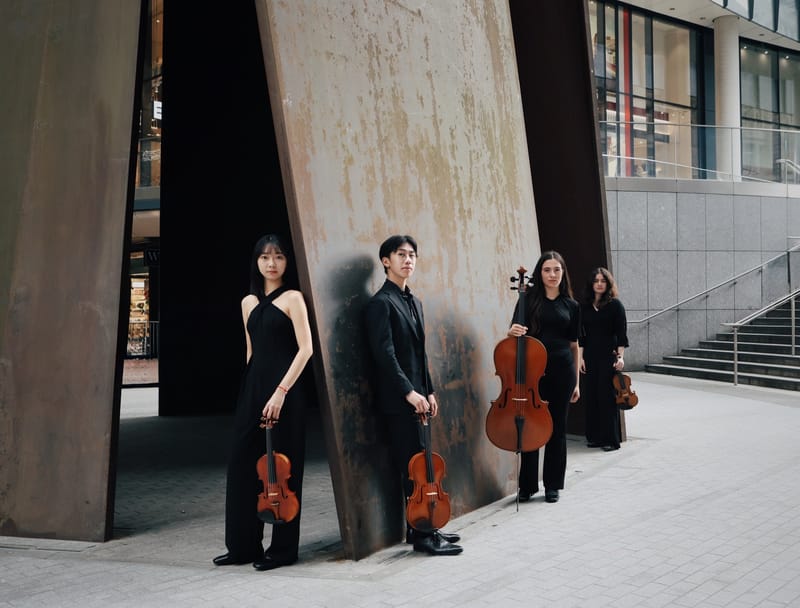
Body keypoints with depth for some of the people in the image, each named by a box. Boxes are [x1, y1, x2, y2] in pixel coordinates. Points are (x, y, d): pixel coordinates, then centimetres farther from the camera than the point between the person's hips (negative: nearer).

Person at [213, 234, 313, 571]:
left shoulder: (292, 298, -3)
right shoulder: (248, 302, 14)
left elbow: (306, 348, -11)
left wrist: (281, 391, -18)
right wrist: (252, 388, 17)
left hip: (283, 390, -6)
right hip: (251, 389, 6)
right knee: (243, 464, 6)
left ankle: (283, 548, 11)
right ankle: (243, 544, 19)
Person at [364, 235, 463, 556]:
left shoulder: (414, 302, 17)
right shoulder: (380, 303, -10)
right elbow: (385, 355, -18)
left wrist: (428, 391, 15)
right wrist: (409, 392, -21)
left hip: (417, 396, 8)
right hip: (398, 399, -8)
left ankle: (421, 528, 21)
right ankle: (423, 536, 2)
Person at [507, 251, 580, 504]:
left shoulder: (571, 306, 7)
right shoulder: (529, 299, 3)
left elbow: (574, 345, 10)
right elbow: (516, 332, 6)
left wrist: (576, 381, 9)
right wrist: (513, 331, -18)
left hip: (561, 370, 1)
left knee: (557, 427, 7)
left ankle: (552, 485, 19)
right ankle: (528, 485, 15)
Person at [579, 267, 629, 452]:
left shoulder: (615, 305, -2)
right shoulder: (584, 306, 8)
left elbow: (621, 333, -4)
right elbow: (581, 334, 10)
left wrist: (620, 356, -12)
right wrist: (581, 357, 5)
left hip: (608, 355, -4)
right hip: (590, 356, 4)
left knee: (607, 396, -3)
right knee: (590, 395, 6)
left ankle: (610, 439, 4)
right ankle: (594, 436, 16)